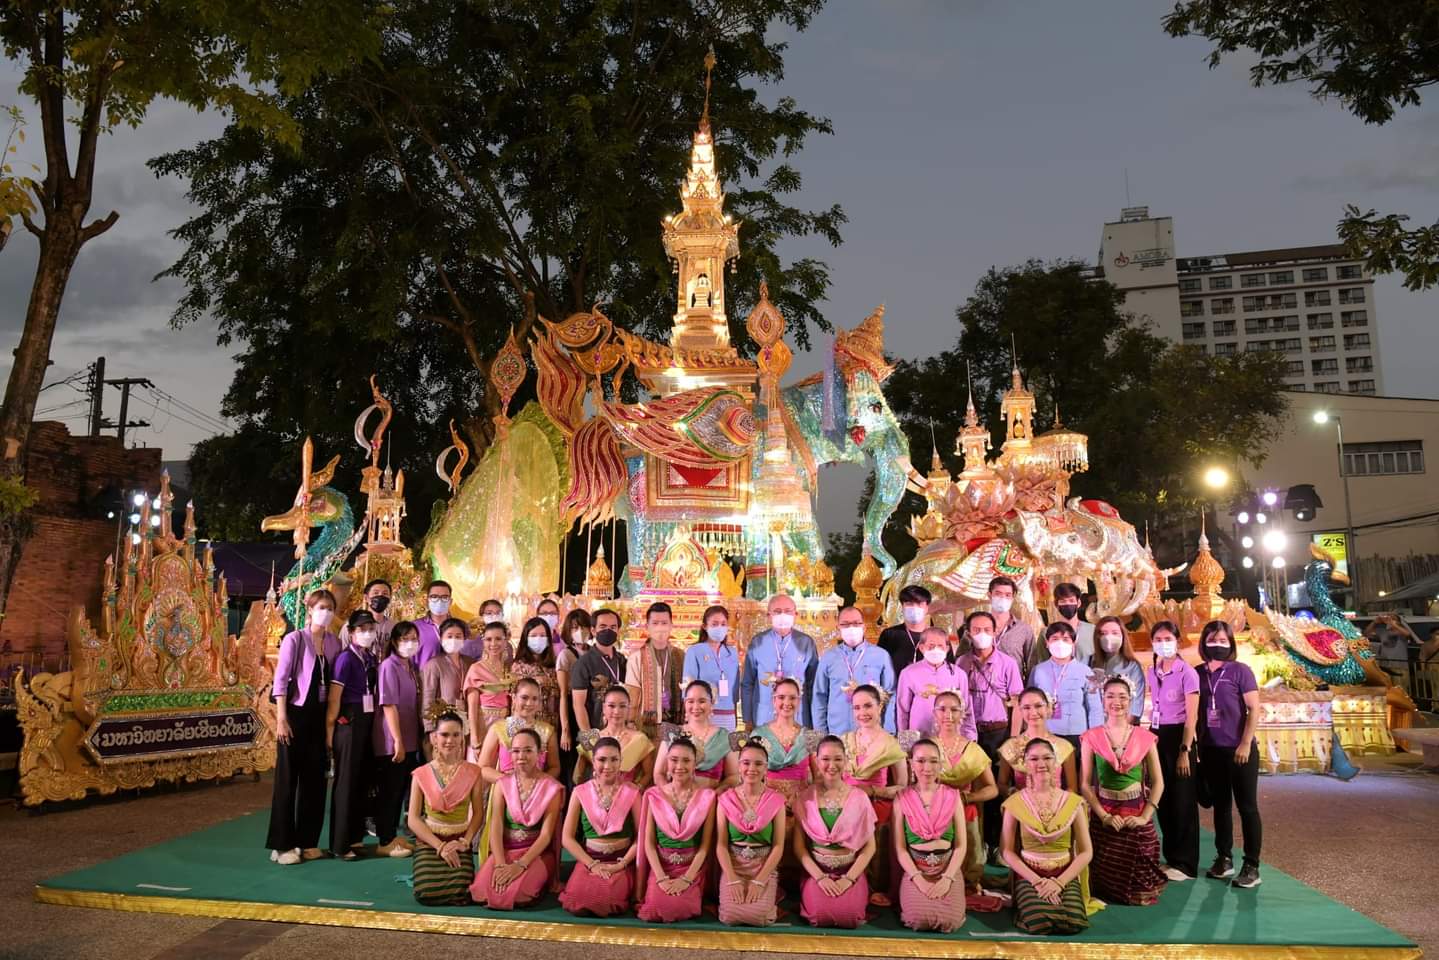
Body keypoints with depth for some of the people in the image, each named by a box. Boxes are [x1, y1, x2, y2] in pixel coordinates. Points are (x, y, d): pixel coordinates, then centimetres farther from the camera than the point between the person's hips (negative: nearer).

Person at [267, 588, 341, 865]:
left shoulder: (334, 643, 6)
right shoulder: (294, 639, -7)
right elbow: (280, 680, -10)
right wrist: (281, 719, -14)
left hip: (320, 715, 5)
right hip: (296, 713, -5)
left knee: (315, 779, 8)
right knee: (287, 780, 1)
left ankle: (308, 841, 18)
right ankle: (282, 845, 8)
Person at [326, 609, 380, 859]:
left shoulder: (373, 659, 10)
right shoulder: (346, 658, -11)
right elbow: (334, 698, -12)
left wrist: (375, 721, 11)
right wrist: (330, 731, -11)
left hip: (368, 723, 7)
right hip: (349, 722, -7)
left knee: (364, 780, 11)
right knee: (346, 781, 0)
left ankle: (356, 837, 23)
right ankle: (340, 844, 9)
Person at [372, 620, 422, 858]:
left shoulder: (411, 667, 11)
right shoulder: (389, 665, -13)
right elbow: (389, 705, -17)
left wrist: (408, 741, 10)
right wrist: (397, 741, -19)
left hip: (409, 740, 8)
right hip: (391, 741, -8)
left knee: (400, 789, 14)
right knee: (389, 790, 2)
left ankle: (393, 835, 25)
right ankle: (385, 842, 11)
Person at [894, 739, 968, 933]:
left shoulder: (952, 796, 4)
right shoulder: (902, 798, 1)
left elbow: (961, 845, 1)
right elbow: (900, 848, -1)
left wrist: (947, 878, -13)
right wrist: (918, 878, -15)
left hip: (948, 868, 1)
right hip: (915, 870, -1)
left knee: (950, 920, -22)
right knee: (920, 919, -24)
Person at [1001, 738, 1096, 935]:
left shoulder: (1073, 802, 1)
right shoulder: (1015, 803, -1)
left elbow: (1086, 852, 2)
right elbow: (1008, 852, -1)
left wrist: (1059, 882, -12)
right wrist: (1036, 881, -14)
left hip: (1064, 876, 1)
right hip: (1029, 876, -1)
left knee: (1072, 923, -27)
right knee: (1038, 923, -30)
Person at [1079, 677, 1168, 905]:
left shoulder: (1146, 738, 1)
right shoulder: (1091, 738, -1)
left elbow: (1158, 782, 3)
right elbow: (1084, 784, -3)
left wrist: (1145, 816, -9)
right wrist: (1103, 816, -14)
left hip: (1137, 816, 1)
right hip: (1104, 816, -1)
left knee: (1141, 890, 2)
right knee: (1105, 878, 1)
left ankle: (1136, 893, 34)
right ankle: (1108, 893, 34)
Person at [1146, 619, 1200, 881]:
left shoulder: (1187, 673, -11)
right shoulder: (1152, 672, 9)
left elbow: (1192, 717, -13)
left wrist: (1184, 751, -17)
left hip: (1178, 736, -7)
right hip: (1158, 737, 7)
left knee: (1182, 801, 0)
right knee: (1163, 800, 12)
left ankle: (1186, 864, 8)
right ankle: (1171, 857, 24)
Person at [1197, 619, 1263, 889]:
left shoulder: (1240, 670, -6)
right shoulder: (1198, 673, 5)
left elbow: (1254, 709, -8)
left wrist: (1245, 744, -14)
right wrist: (1195, 746, 7)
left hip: (1239, 750, -4)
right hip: (1211, 751, 4)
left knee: (1247, 807, 1)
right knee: (1220, 805, 13)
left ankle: (1251, 866, 6)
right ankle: (1224, 858, 23)